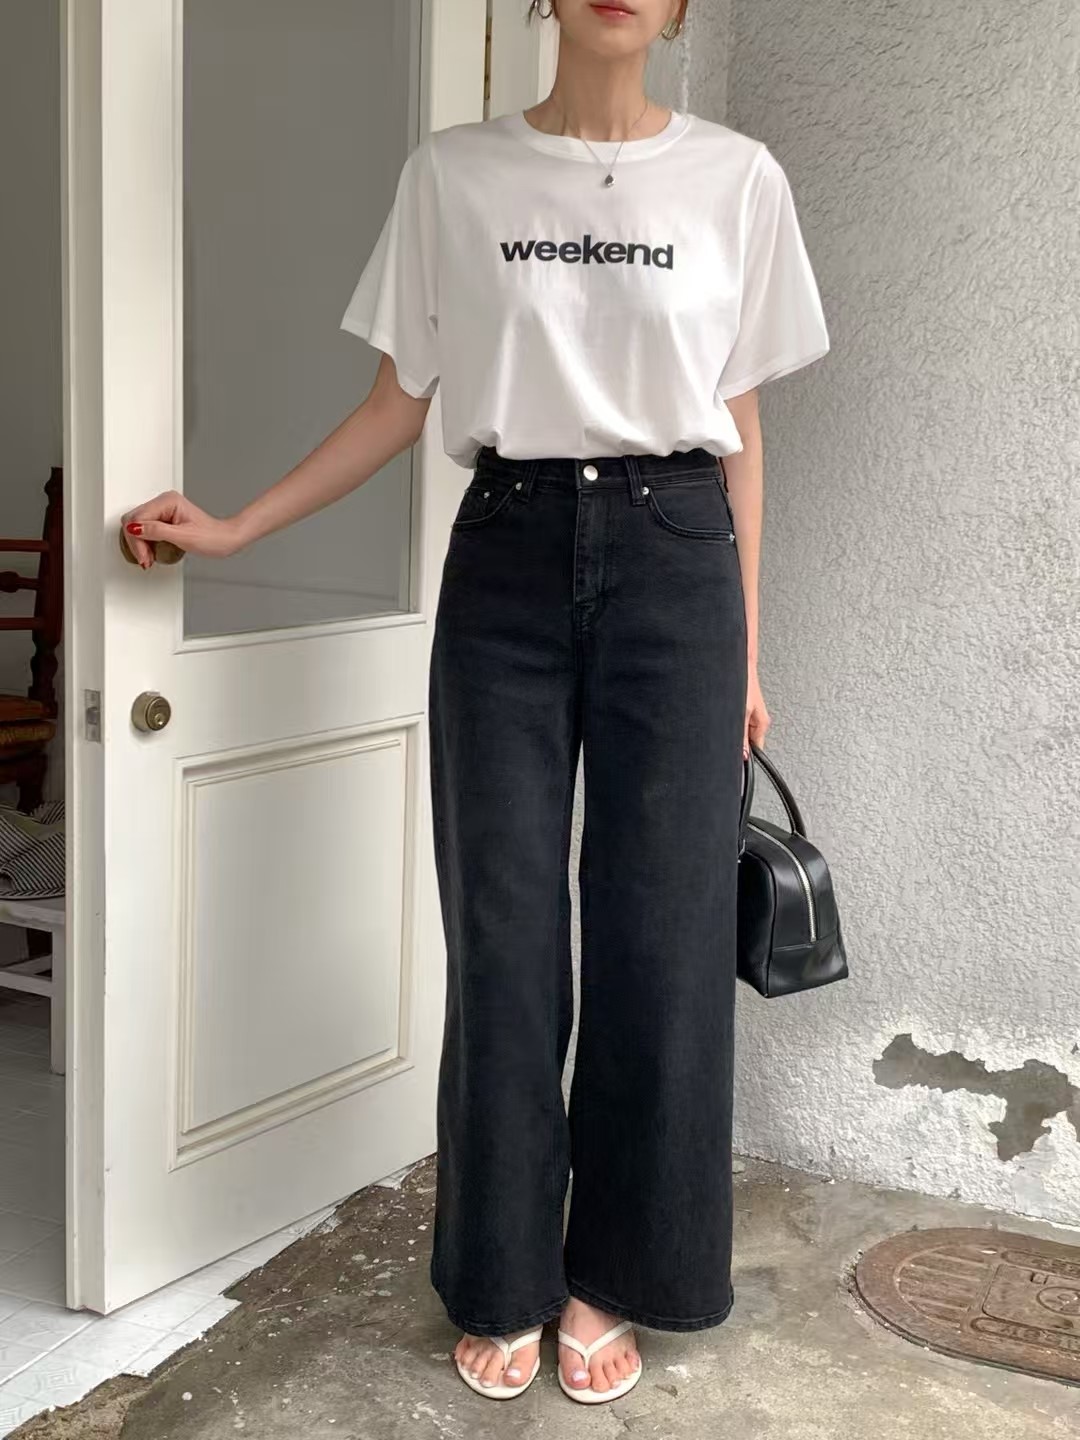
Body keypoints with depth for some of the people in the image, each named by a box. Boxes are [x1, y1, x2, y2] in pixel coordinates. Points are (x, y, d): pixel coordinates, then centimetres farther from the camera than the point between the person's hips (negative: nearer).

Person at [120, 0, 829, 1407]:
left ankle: (607, 1277, 19)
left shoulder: (736, 179, 4)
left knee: (661, 931, 1)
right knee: (503, 932, 3)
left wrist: (749, 650, 6)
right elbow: (396, 406, 9)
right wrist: (236, 527, 4)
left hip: (672, 559, 0)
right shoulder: (452, 174, 5)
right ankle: (504, 1280, 19)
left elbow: (739, 428, 7)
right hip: (507, 559, 0)